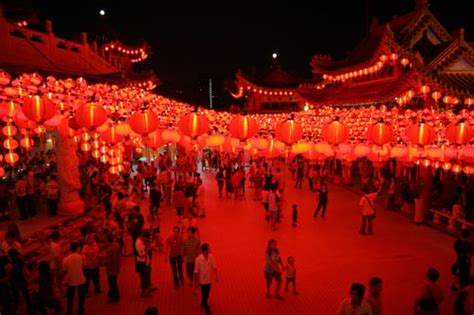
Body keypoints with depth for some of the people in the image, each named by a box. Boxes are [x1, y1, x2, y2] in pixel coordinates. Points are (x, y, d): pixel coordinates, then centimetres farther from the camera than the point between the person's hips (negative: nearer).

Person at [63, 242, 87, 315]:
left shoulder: (65, 259, -17)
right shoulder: (81, 257, -18)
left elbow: (65, 271, -8)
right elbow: (83, 267, -6)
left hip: (71, 281, 1)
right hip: (81, 280, -1)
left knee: (70, 298, 22)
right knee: (81, 297, 20)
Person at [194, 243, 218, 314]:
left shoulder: (211, 257, -15)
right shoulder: (198, 259, -27)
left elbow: (214, 267, -2)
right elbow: (196, 272, -18)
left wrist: (216, 276, 2)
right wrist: (196, 282, -12)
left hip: (209, 279, 5)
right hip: (202, 280, -5)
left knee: (207, 294, 23)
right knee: (204, 294, 10)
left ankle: (203, 303, 50)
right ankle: (206, 308, 31)